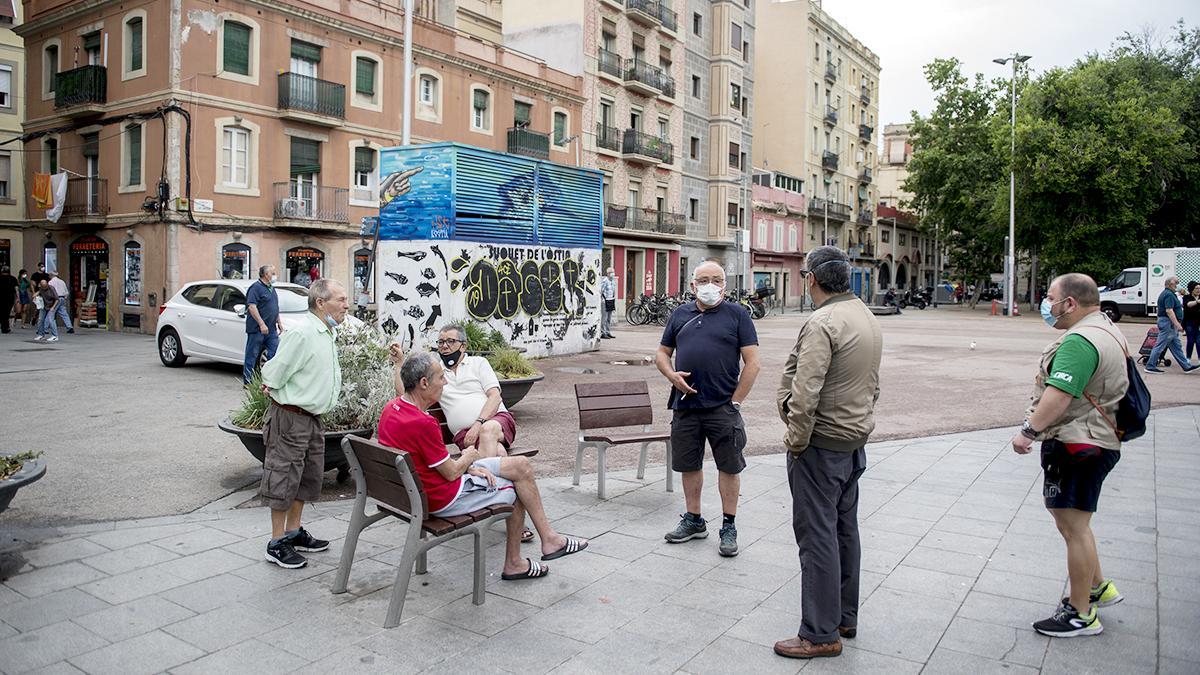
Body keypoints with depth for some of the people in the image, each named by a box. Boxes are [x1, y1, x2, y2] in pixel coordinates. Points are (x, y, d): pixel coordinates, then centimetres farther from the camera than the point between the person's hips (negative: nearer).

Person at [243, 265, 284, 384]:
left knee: (274, 353, 3)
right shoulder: (256, 287, -11)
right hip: (257, 329, -8)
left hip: (271, 330, 8)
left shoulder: (272, 288, 17)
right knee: (252, 355, 1)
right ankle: (248, 382, 8)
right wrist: (262, 324, -23)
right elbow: (251, 306, -20)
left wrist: (279, 322, 19)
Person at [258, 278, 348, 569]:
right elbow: (274, 374, -17)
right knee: (284, 478, -1)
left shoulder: (327, 333, 10)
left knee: (309, 478, 17)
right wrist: (274, 387, 2)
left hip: (313, 417, 9)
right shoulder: (301, 333, -21)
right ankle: (277, 543, 9)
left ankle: (294, 532, 31)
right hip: (290, 417, -9)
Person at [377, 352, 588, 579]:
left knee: (522, 465, 10)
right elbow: (451, 473, -20)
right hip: (444, 499, -9)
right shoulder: (422, 423, -30)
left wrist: (468, 467, 0)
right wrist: (470, 457, 1)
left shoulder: (392, 408, 1)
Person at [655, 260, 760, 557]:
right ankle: (693, 520, 30)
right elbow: (662, 353, 16)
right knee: (689, 465, 13)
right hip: (685, 405, 4)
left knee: (729, 466, 5)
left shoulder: (737, 314, 0)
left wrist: (735, 401, -8)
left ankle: (729, 528, 18)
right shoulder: (680, 314, 11)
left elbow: (752, 363, -4)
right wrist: (673, 376, -5)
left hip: (723, 408, -3)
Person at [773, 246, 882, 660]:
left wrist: (796, 440, -14)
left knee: (817, 536, -1)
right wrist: (859, 423, 19)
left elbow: (805, 393, -26)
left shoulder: (823, 323, -21)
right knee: (845, 530, 18)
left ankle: (820, 634, 8)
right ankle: (845, 618, 31)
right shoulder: (868, 318, 10)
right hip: (856, 442, 10)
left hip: (821, 445, -10)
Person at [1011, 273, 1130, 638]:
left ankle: (1081, 614, 8)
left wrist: (1029, 431, -25)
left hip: (1079, 445, -11)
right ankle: (1098, 586, 33)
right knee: (1063, 511, 23)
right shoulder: (1106, 329, 14)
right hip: (1096, 439, 11)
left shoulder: (1080, 341, -22)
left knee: (1073, 525, -2)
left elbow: (1058, 395, -30)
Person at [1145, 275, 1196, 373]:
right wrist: (1177, 324, -28)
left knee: (1176, 347, 13)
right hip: (1169, 323, -11)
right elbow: (1169, 310, -26)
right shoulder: (1169, 295, -17)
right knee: (1160, 345, -6)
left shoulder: (1165, 293, 16)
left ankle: (1186, 366, 18)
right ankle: (1150, 366, -3)